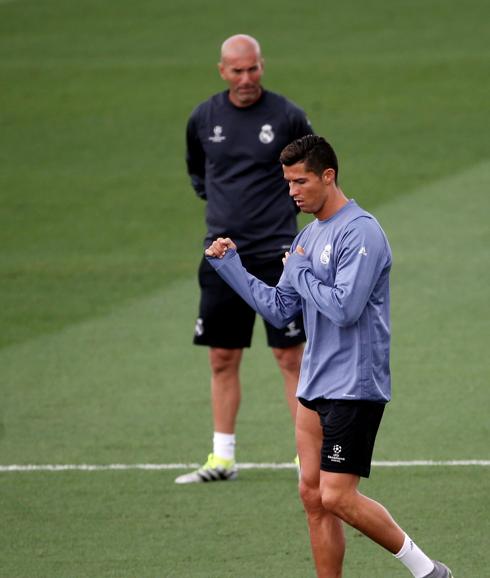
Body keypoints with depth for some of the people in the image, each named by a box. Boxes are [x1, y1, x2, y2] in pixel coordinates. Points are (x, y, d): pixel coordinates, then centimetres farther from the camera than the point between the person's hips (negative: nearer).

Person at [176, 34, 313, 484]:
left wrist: (283, 205, 3)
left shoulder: (288, 117, -5)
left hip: (276, 252, -4)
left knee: (291, 356, -5)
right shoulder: (203, 119, 5)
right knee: (222, 359, 6)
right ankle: (222, 459, 13)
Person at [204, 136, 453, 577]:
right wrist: (229, 266, 10)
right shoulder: (308, 236, 14)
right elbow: (279, 310, 16)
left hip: (355, 387, -9)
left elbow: (344, 308, -24)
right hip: (315, 387, 9)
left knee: (337, 498, -12)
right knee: (313, 496, 6)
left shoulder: (360, 233, -15)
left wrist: (299, 271, -10)